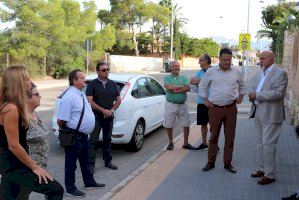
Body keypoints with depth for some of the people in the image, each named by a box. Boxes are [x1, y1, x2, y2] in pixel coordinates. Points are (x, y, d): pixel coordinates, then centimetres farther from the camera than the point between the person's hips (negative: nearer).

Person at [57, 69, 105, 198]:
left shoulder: (81, 94, 8)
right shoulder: (69, 97, -22)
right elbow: (60, 121, -22)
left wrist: (85, 130, 16)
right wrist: (69, 131, -7)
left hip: (84, 135, 9)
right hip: (74, 137, -9)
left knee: (85, 161, 23)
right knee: (71, 163, 8)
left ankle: (89, 182, 41)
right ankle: (70, 188, 24)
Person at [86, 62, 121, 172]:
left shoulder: (113, 84, 10)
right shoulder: (93, 84, -4)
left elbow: (118, 100, 13)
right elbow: (90, 101, -11)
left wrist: (111, 110, -3)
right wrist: (103, 110, -15)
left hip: (109, 117, 4)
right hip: (96, 116, -4)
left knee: (107, 139, 13)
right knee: (93, 141, -2)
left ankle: (108, 161, 25)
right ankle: (91, 164, 4)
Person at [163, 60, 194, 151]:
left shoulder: (184, 77, 8)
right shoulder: (167, 78, 2)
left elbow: (188, 88, -9)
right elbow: (168, 87, -18)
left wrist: (175, 90, -15)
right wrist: (181, 86, -11)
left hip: (182, 105, 2)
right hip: (170, 104, -2)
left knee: (186, 124, 3)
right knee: (168, 125, 5)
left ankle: (186, 143, 17)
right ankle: (171, 142, 23)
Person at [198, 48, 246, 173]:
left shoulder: (236, 72, 6)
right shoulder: (211, 71, 0)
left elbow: (242, 85, 22)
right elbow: (202, 86, 10)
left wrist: (240, 97, 10)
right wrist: (205, 100, 3)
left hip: (231, 108, 2)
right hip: (215, 108, -2)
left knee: (230, 137, 6)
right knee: (213, 136, 5)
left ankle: (227, 163, 17)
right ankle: (211, 162, 16)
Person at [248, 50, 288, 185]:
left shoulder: (280, 73, -10)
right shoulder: (259, 74, 14)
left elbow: (279, 93, -20)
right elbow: (252, 88, 18)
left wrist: (257, 95, -20)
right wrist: (251, 94, -6)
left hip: (271, 114, -8)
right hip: (258, 113, 8)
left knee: (268, 144, -5)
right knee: (260, 142, 16)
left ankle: (270, 175, 6)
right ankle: (262, 169, 29)